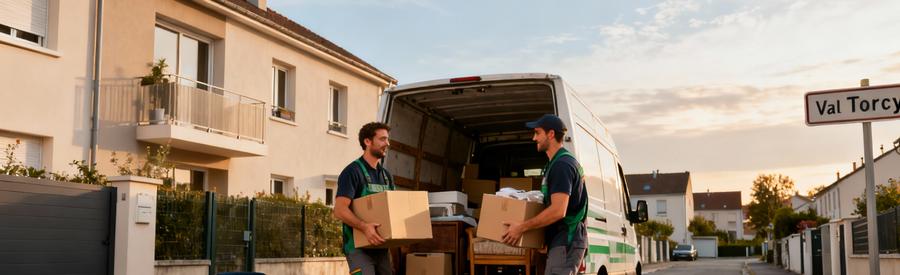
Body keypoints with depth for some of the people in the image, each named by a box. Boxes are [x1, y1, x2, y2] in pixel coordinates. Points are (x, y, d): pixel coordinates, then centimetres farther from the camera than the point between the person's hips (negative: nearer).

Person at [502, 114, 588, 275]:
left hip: (565, 241, -11)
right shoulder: (565, 161, 17)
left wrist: (522, 227, -18)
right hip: (565, 239, 11)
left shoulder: (561, 165, -16)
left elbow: (558, 210, -24)